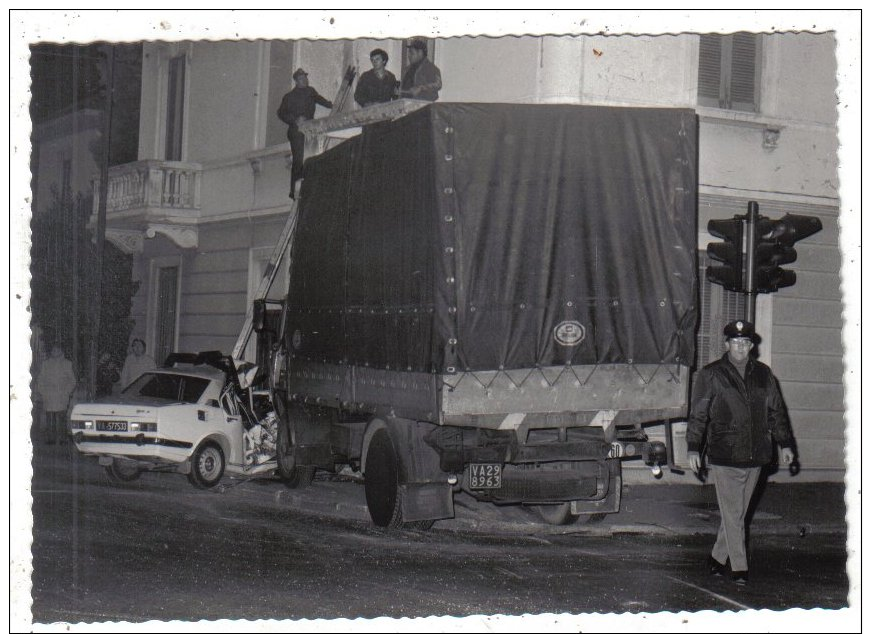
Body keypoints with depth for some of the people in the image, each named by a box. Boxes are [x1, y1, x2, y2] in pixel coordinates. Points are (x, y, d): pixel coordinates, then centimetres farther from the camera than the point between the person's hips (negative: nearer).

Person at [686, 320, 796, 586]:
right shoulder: (711, 375, 0)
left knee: (736, 513, 11)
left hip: (754, 456, 4)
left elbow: (776, 411, 18)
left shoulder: (763, 374, 11)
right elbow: (698, 414, 0)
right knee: (732, 514, -5)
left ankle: (719, 556, 26)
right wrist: (693, 448, -4)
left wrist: (785, 444, 15)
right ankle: (739, 568, 0)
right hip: (724, 456, -4)